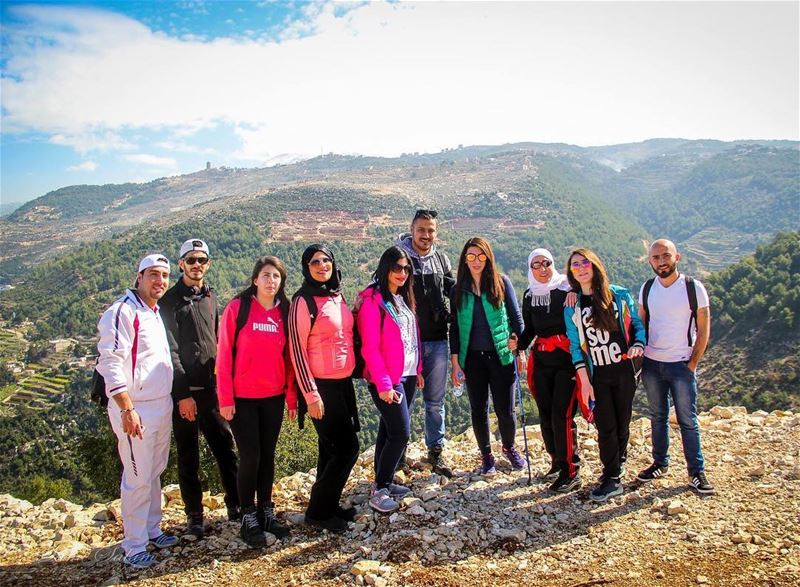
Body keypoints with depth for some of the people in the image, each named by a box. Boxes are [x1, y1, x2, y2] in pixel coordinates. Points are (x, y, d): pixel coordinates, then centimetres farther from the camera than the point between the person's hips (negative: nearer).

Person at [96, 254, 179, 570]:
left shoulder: (156, 312, 13)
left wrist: (174, 398, 18)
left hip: (162, 407, 8)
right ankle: (134, 547, 14)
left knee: (155, 473, 17)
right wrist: (127, 409, -23)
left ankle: (152, 530, 32)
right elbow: (110, 363, -20)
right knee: (138, 479, 0)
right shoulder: (123, 312, -15)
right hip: (136, 411, -8)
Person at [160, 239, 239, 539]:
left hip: (212, 388, 5)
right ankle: (194, 515, 18)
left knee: (225, 447, 8)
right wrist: (183, 393, -15)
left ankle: (236, 505, 18)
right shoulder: (170, 300, -5)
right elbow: (171, 351, -11)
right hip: (184, 392, -5)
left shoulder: (211, 297, 12)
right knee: (188, 456, 6)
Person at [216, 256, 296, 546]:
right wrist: (225, 398, -10)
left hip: (274, 397, 4)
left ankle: (266, 512, 26)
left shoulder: (284, 312, 5)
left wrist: (292, 396, 7)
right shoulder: (237, 308, -7)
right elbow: (224, 354, -8)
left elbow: (289, 357, 7)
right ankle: (249, 519, 17)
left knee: (268, 456, 12)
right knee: (250, 457, 0)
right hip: (242, 398, -4)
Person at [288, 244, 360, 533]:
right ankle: (318, 511, 9)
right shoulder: (303, 301, -13)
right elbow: (297, 349, -15)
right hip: (321, 386, -7)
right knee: (347, 447, -5)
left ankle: (329, 506, 29)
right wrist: (311, 394, -17)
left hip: (343, 383, 7)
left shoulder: (338, 296, 9)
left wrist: (355, 372, 15)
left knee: (331, 448, 15)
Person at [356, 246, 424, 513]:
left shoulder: (404, 297, 12)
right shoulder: (372, 299, -13)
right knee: (400, 433, -8)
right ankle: (379, 491, 4)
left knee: (389, 430, 14)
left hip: (407, 376, 7)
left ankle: (383, 482, 24)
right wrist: (384, 385, -19)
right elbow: (370, 348, -17)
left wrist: (417, 370, 13)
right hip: (387, 381, -7)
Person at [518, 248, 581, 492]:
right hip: (541, 360, 5)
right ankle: (557, 461, 27)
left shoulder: (567, 287, -4)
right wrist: (519, 344, -2)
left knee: (562, 414, -10)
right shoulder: (529, 295, 10)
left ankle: (571, 472, 1)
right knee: (546, 414, 9)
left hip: (568, 359, -5)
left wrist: (575, 292, -22)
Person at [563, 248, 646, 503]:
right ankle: (612, 479, 9)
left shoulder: (619, 295, 0)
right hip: (596, 376, 0)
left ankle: (618, 462, 31)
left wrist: (637, 345, -14)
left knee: (622, 422, 9)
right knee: (606, 426, -1)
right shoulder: (572, 306, 2)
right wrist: (584, 381, -4)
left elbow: (637, 324, 8)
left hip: (623, 370, 0)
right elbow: (575, 346, 2)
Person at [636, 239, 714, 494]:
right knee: (658, 417, 13)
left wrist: (693, 364, -8)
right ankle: (660, 463, 26)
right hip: (651, 363, 4)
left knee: (688, 420, 2)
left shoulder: (694, 288, -7)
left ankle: (696, 472, 13)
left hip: (681, 365, -3)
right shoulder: (646, 289, 3)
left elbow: (703, 330, -5)